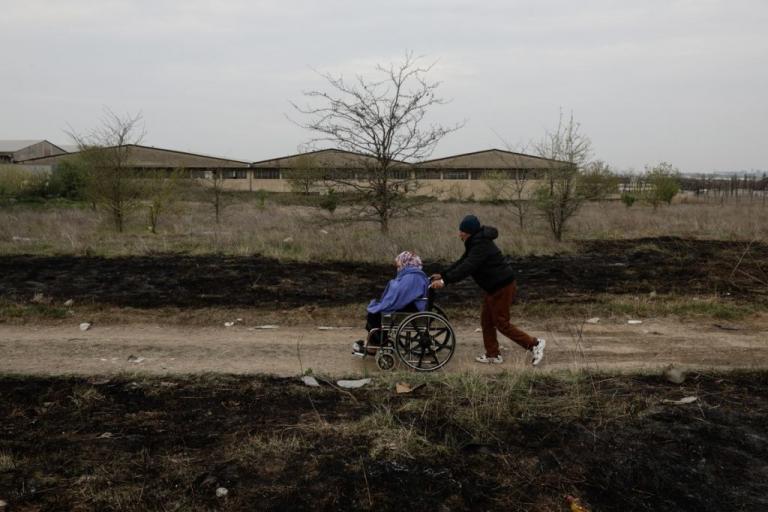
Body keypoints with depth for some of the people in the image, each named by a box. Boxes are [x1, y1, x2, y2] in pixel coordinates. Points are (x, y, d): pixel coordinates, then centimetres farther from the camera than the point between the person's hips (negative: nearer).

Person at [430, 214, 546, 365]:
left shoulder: (481, 245, -24)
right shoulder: (476, 242, 9)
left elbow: (467, 267, -33)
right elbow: (462, 262, 12)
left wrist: (445, 281, -35)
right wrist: (442, 275, 6)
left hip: (503, 287, -10)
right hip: (495, 287, 10)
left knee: (501, 323, -2)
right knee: (486, 320, 14)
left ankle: (534, 343, 8)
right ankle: (492, 355, 23)